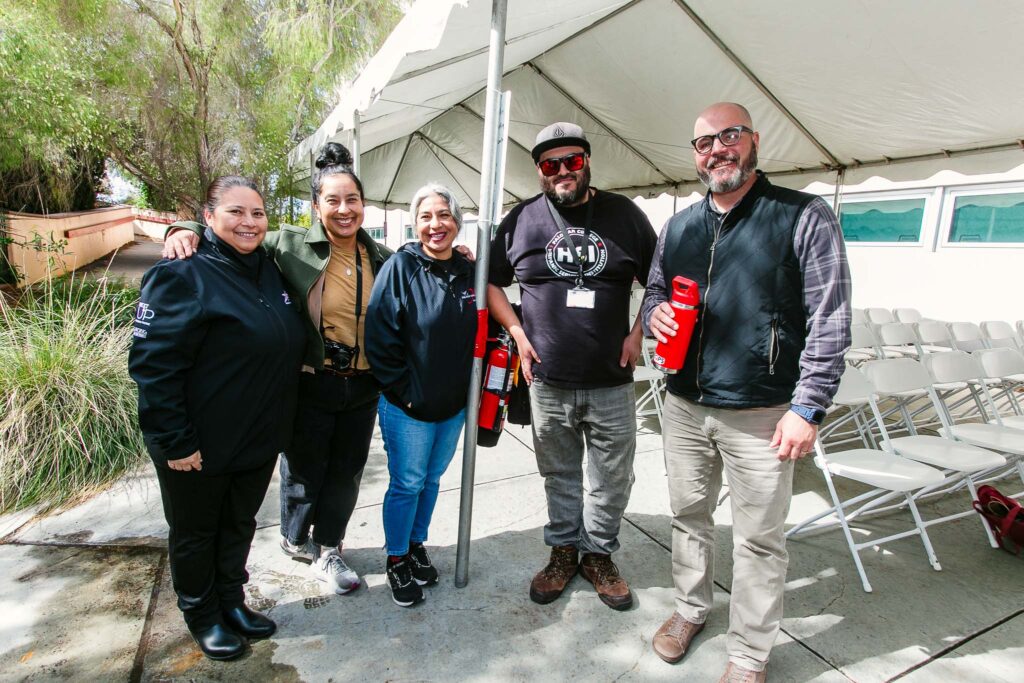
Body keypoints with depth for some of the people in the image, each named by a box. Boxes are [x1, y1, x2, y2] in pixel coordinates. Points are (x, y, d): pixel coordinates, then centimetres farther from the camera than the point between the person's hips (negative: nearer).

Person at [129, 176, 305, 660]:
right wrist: (175, 442, -21)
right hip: (199, 448, -6)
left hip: (260, 440, 6)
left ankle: (232, 602, 43)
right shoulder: (183, 275, -17)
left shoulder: (270, 272, 5)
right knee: (195, 533, 16)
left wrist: (277, 423, 15)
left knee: (239, 525, 22)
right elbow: (152, 363, -21)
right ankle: (202, 615, 38)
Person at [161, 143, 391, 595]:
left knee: (346, 472, 18)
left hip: (363, 388, 4)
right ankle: (296, 539, 47)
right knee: (304, 469, 15)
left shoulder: (381, 257, 2)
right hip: (312, 386, -3)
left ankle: (327, 550, 43)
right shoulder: (292, 246, -9)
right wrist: (188, 230, -21)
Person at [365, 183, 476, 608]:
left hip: (453, 405, 5)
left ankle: (416, 545, 40)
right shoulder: (400, 268, -12)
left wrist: (470, 388, 6)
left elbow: (477, 334, 13)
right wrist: (403, 391, -15)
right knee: (407, 483, 7)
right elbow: (380, 338, -15)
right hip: (408, 408, -5)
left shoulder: (468, 272, 3)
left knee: (432, 480, 19)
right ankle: (396, 560, 29)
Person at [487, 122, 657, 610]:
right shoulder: (522, 219, 3)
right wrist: (518, 333, 0)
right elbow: (491, 281, 11)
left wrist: (637, 334, 0)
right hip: (548, 382, 0)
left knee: (612, 478, 11)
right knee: (559, 475, 15)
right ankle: (563, 551, 35)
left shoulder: (624, 214, 4)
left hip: (611, 382, 1)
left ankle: (598, 554, 34)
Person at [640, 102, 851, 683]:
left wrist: (808, 407, -14)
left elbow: (830, 320, -9)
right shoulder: (679, 227, 10)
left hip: (762, 415, -4)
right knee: (689, 514, 19)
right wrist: (655, 312, -5)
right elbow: (654, 291, 20)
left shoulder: (805, 216, -6)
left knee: (759, 538, 8)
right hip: (685, 406, 5)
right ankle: (692, 606, 42)